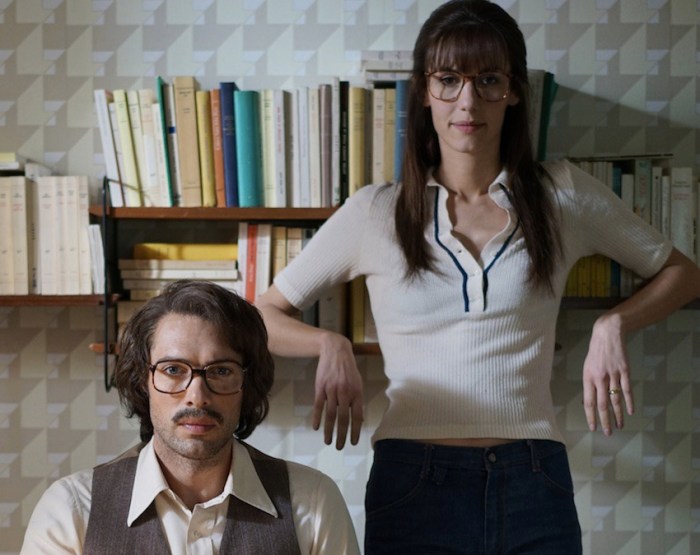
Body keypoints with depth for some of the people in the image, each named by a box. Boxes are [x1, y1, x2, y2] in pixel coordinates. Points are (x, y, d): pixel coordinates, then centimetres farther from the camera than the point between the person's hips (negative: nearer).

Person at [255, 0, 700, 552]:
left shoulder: (562, 196, 5)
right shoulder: (376, 212, 3)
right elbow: (263, 316, 8)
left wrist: (613, 325, -2)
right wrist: (332, 345, -12)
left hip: (533, 487, 1)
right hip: (414, 483, -1)